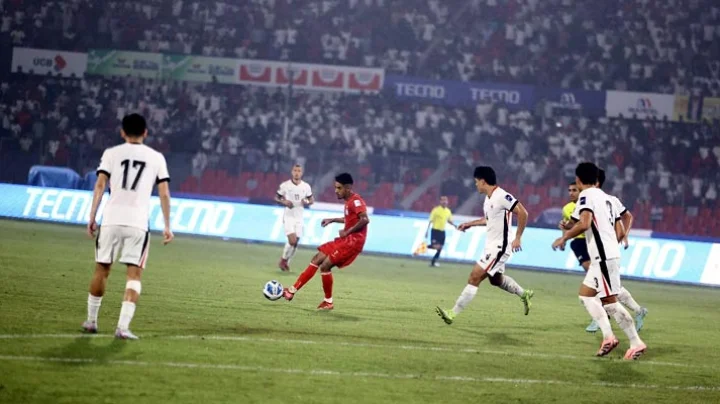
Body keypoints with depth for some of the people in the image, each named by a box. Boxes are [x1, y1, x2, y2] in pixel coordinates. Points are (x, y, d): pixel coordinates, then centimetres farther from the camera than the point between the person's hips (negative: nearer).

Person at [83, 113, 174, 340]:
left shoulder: (111, 154, 8)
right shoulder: (156, 158, 9)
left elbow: (100, 185, -2)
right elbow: (164, 194, 4)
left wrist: (92, 217, 0)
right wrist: (167, 226, 8)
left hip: (111, 219, 1)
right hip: (138, 222, -1)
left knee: (102, 269, 15)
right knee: (134, 274, 1)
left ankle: (91, 321, 25)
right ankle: (123, 326, -12)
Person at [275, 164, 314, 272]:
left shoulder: (306, 186, 2)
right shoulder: (285, 185, -5)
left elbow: (312, 199, 13)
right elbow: (276, 198, 4)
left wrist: (307, 203, -10)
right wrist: (284, 202, -16)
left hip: (299, 217, 4)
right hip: (288, 216, -4)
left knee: (295, 243, 5)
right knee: (292, 240, -19)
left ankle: (286, 262, 25)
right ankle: (283, 260, 3)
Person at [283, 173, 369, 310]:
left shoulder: (356, 201, -16)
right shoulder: (349, 201, 15)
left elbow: (365, 219, -29)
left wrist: (347, 231, -21)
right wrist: (332, 220, 24)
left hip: (353, 241, -10)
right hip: (345, 240, 10)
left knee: (325, 266, -13)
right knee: (316, 260, 8)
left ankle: (328, 302, 0)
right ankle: (292, 290, 11)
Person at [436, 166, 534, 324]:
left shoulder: (502, 196, -19)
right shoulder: (489, 198, 10)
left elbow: (523, 213, -21)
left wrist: (518, 238, -22)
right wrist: (470, 224, 24)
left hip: (500, 246, -10)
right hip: (491, 245, 10)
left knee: (475, 277, -13)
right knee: (496, 279, 24)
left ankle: (453, 313, -14)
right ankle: (524, 294, 42)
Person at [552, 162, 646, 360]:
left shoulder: (587, 196, -7)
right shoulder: (606, 198, 19)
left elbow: (584, 224, -23)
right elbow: (619, 232, 19)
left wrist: (564, 238, -11)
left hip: (603, 257, -9)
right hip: (610, 253, 9)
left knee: (610, 301, -7)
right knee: (585, 295, 14)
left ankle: (636, 343, -9)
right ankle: (608, 336, 5)